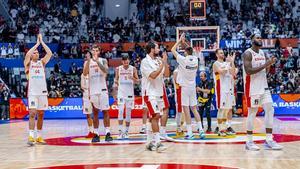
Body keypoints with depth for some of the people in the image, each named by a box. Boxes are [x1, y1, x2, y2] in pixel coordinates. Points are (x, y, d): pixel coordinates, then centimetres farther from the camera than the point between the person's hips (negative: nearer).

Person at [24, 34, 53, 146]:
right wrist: (37, 43, -9)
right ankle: (31, 137, -16)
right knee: (32, 113, -13)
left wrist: (42, 42, -2)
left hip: (42, 92, 4)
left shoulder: (42, 62, 12)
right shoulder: (28, 63, 3)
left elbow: (49, 53, -1)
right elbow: (27, 54, -17)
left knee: (41, 115, 7)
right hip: (32, 92, -4)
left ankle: (39, 137, 14)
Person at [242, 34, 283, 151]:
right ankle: (249, 141, 8)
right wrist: (265, 65, -22)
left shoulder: (262, 53, 13)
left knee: (270, 110, 1)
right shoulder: (247, 53, -11)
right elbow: (248, 71, -22)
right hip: (252, 88, -7)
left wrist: (270, 64, -2)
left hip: (264, 86, 8)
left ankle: (269, 140, 6)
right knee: (252, 113, -2)